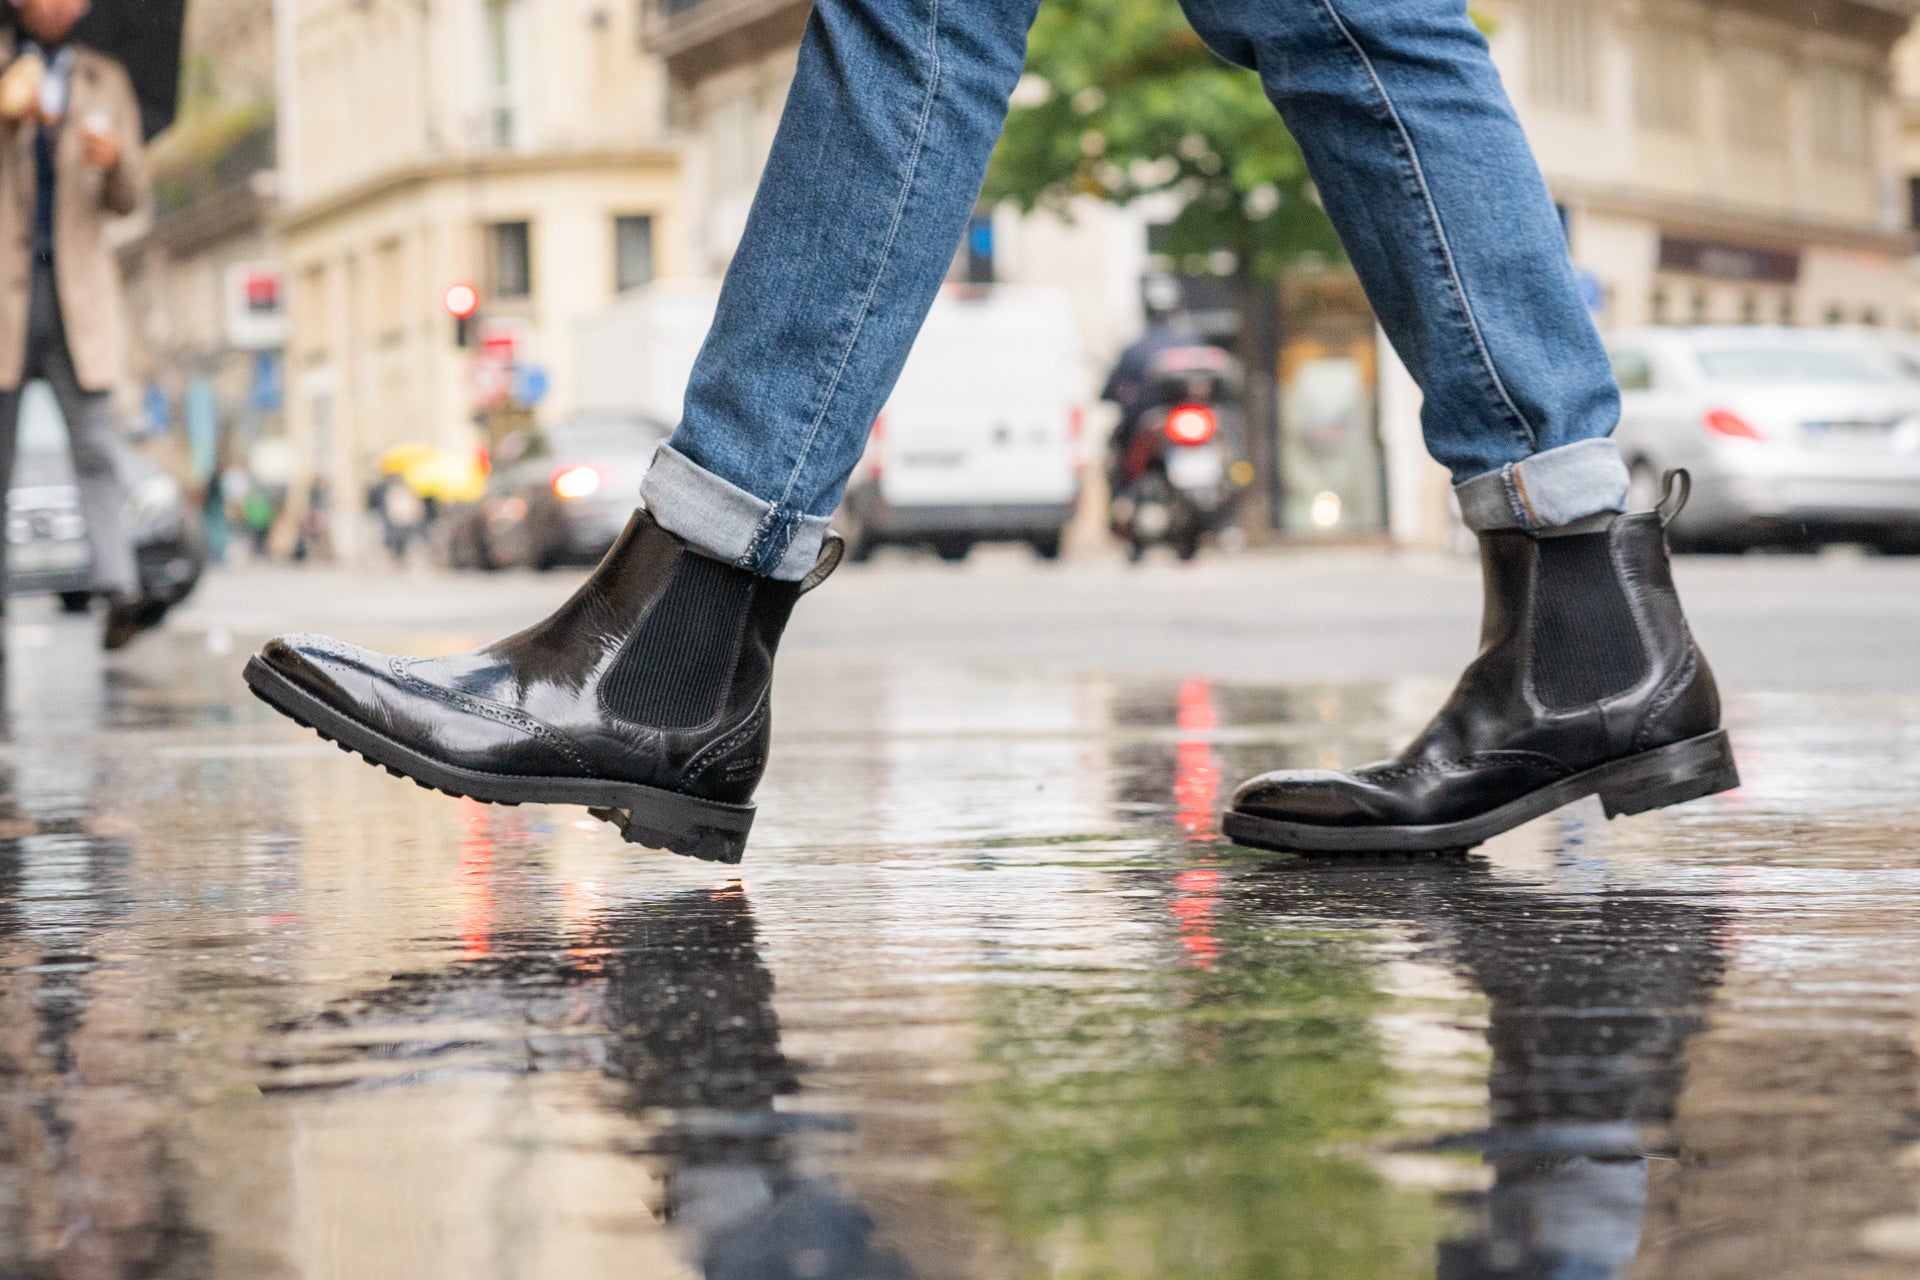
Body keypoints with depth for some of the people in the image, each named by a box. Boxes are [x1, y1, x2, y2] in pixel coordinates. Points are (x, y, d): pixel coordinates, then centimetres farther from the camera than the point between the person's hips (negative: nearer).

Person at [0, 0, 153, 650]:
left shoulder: (105, 80, 15)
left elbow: (128, 200, 10)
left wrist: (116, 160, -12)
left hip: (78, 295, 1)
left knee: (97, 446, -12)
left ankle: (119, 594, -21)